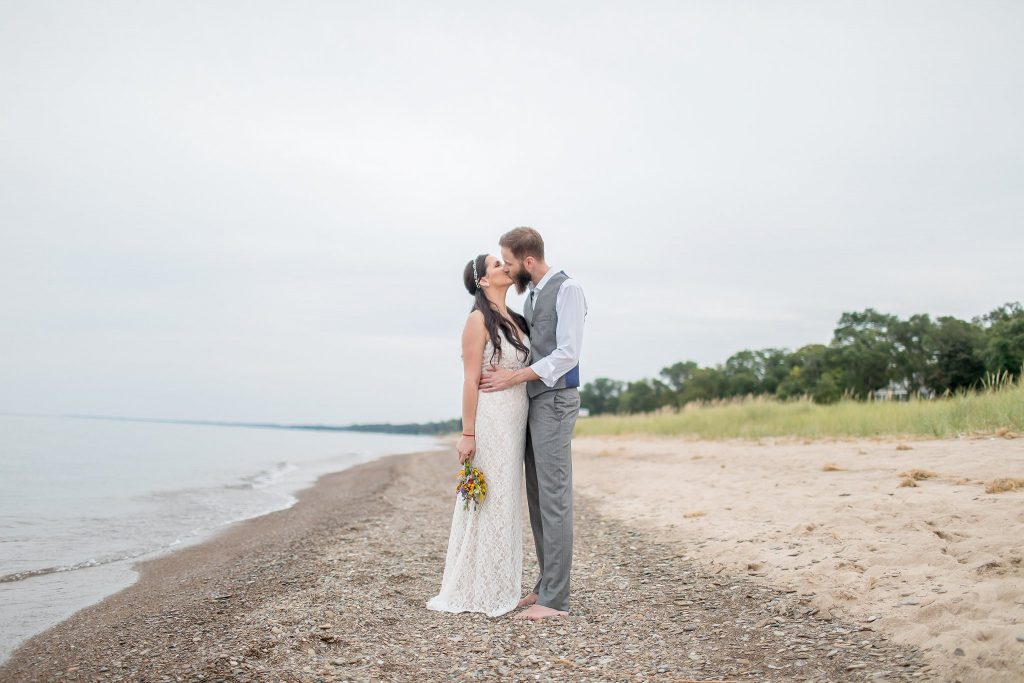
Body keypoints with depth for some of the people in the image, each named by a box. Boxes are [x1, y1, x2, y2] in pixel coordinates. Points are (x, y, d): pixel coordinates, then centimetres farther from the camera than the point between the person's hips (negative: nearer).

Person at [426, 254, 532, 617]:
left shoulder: (514, 319, 14)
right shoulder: (479, 319, -9)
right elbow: (470, 380, -12)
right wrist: (467, 433, -15)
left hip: (516, 421, 8)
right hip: (491, 419, -8)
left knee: (506, 502, 12)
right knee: (486, 502, -3)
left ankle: (500, 587, 21)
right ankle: (474, 590, 7)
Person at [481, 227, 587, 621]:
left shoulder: (567, 290, -9)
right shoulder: (532, 295, 16)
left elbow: (567, 353, -17)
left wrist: (514, 378, -17)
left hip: (555, 400, -9)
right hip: (533, 401, 9)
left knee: (554, 497, -9)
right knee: (537, 497, 10)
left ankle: (554, 600, -7)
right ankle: (546, 585, 17)